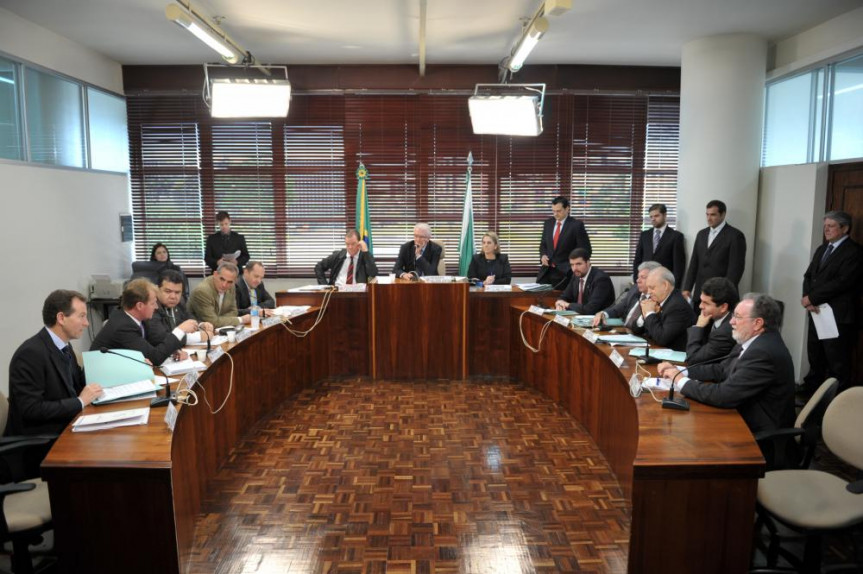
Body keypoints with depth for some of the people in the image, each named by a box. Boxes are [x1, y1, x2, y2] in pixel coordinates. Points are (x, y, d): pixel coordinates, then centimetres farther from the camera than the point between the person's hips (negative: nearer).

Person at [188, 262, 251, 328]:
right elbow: (213, 322, -22)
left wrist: (219, 321, -12)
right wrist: (240, 320, -15)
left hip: (216, 330, 6)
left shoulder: (231, 287, -3)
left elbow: (232, 312, 7)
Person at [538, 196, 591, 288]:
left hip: (565, 273, -4)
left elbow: (585, 250, -6)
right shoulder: (548, 223, 9)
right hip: (546, 270, 5)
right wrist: (543, 255, -1)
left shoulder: (576, 225, -7)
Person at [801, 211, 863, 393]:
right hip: (817, 312, 7)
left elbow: (842, 282, -19)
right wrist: (808, 299, -6)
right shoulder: (822, 249, 18)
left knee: (837, 363, -1)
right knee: (815, 358, 14)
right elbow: (808, 276, 13)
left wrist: (812, 298, -14)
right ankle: (810, 392, 25)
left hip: (838, 316, -7)